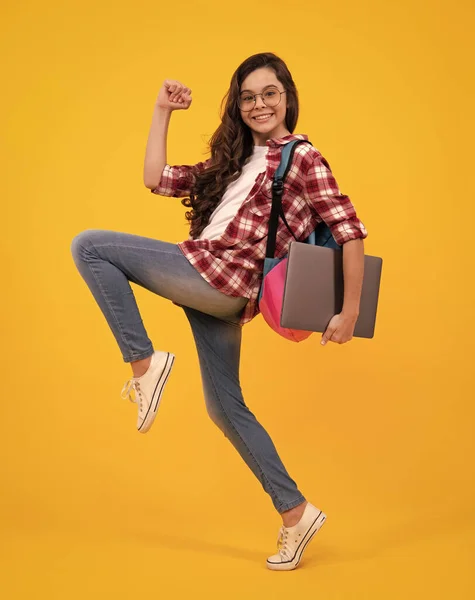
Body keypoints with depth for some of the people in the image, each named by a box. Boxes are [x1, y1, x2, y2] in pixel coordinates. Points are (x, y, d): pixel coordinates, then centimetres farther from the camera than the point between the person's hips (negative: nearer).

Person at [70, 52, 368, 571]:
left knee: (88, 246, -9)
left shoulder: (304, 158, 0)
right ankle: (295, 513, 21)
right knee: (224, 406, 13)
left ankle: (144, 362, -7)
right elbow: (156, 179, 19)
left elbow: (351, 232, -6)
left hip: (221, 278, -8)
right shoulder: (233, 162, 22)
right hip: (209, 290, 8)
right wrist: (162, 111, 17)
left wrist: (349, 314, -9)